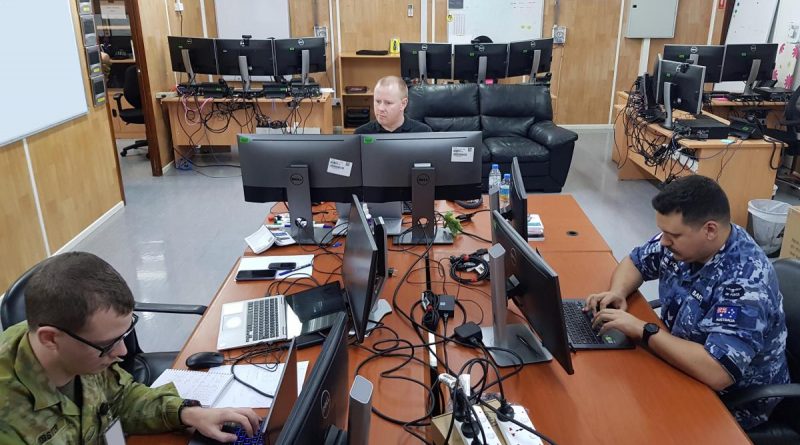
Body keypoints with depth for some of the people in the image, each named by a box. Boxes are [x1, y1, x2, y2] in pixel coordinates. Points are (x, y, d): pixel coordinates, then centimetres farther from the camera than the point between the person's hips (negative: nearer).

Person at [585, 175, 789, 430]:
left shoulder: (746, 282, -33)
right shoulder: (683, 239, -11)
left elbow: (717, 373, -41)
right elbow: (636, 261, 7)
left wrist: (642, 330, -35)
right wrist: (617, 292, -14)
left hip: (734, 400, -7)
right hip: (681, 360, 7)